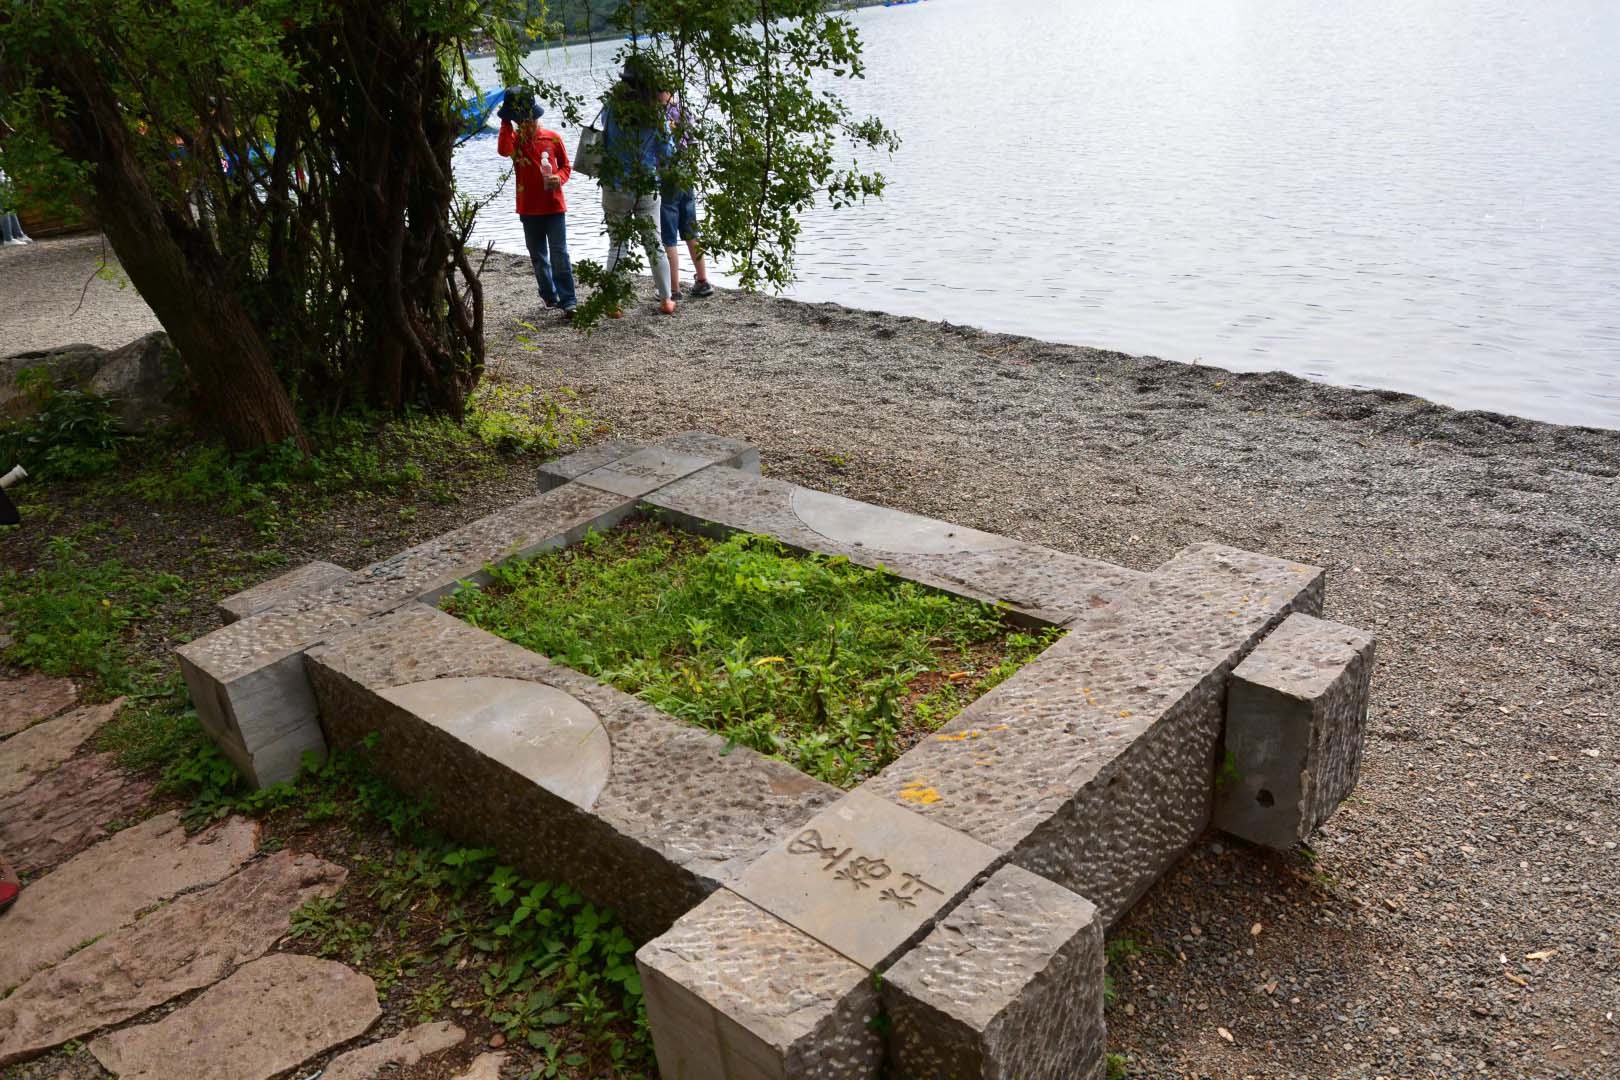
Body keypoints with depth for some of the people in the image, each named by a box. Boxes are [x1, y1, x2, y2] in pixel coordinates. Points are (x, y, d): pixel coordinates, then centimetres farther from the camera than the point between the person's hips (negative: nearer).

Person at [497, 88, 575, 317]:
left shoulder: (552, 137, 0)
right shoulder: (515, 139, 0)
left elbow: (566, 166, 9)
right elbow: (503, 150, -23)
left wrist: (559, 178, -12)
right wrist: (506, 123, -23)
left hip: (554, 206, -2)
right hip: (529, 209, 2)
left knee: (559, 255, -8)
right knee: (538, 256, 12)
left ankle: (568, 301, -9)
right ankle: (549, 296, 27)